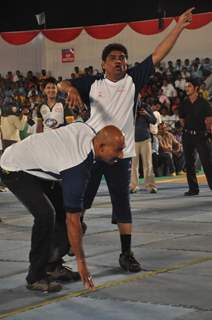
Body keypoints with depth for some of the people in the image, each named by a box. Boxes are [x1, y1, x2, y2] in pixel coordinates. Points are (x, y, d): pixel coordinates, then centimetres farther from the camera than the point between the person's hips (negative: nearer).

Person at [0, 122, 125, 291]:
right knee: (46, 214, -25)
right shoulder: (77, 170, -34)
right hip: (14, 170, -10)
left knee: (63, 208, 5)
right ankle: (36, 277, -13)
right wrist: (81, 262, -22)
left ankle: (54, 265, 16)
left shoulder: (87, 130, -13)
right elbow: (73, 220, -29)